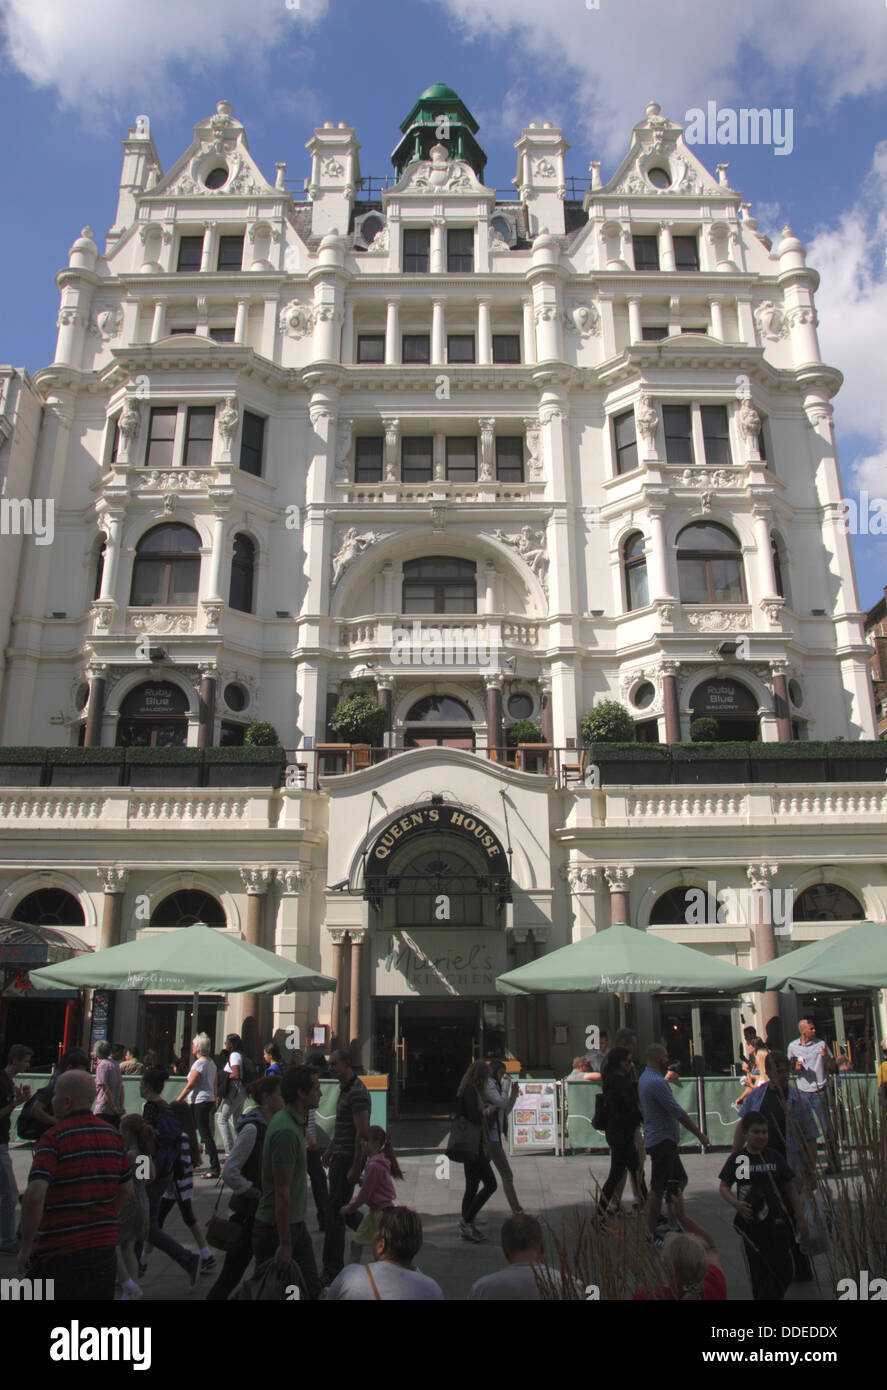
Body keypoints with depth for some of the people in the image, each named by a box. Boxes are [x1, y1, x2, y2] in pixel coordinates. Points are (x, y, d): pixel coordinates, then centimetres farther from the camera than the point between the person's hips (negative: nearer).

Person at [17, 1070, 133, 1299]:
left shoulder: (53, 1138, -14)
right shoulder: (112, 1135, 5)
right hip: (105, 1248, 5)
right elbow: (127, 1189, 13)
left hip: (59, 1253, -5)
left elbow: (35, 1196, -25)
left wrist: (26, 1246, -14)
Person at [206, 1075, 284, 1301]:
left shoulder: (270, 1125, 5)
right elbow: (229, 1174, -24)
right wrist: (256, 1194, -17)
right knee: (232, 1273, 2)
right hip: (247, 1213, -8)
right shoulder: (252, 1128, -21)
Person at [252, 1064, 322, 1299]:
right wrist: (284, 1243, -23)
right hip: (275, 1227, -9)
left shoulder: (296, 1122, 7)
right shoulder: (286, 1132, -26)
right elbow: (282, 1193, -25)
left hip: (296, 1224, 9)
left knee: (310, 1288, 12)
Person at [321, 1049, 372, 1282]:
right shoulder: (344, 1088, 13)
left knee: (335, 1210, -2)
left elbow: (363, 1132, -23)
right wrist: (330, 1149, 24)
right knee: (339, 1207, 16)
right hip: (339, 1156, 10)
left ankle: (332, 1271, 8)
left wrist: (355, 1167, -22)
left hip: (348, 1158, -10)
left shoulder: (357, 1092, -19)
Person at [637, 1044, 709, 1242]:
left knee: (679, 1180, 17)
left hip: (665, 1140, 10)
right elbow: (678, 1112, -20)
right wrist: (700, 1134, -14)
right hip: (662, 1140, -10)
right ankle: (650, 1235, 3)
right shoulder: (656, 1082, -22)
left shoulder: (645, 1078, 13)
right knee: (658, 1188, -4)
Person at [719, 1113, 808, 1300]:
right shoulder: (737, 1159, -4)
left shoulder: (774, 1157, 1)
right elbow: (723, 1187, 0)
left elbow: (790, 1188, 9)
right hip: (751, 1222, -2)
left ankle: (776, 1294, 32)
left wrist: (800, 1218, 8)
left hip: (777, 1221, 2)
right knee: (759, 1271, 1)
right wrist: (736, 1203, -17)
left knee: (785, 1269, 7)